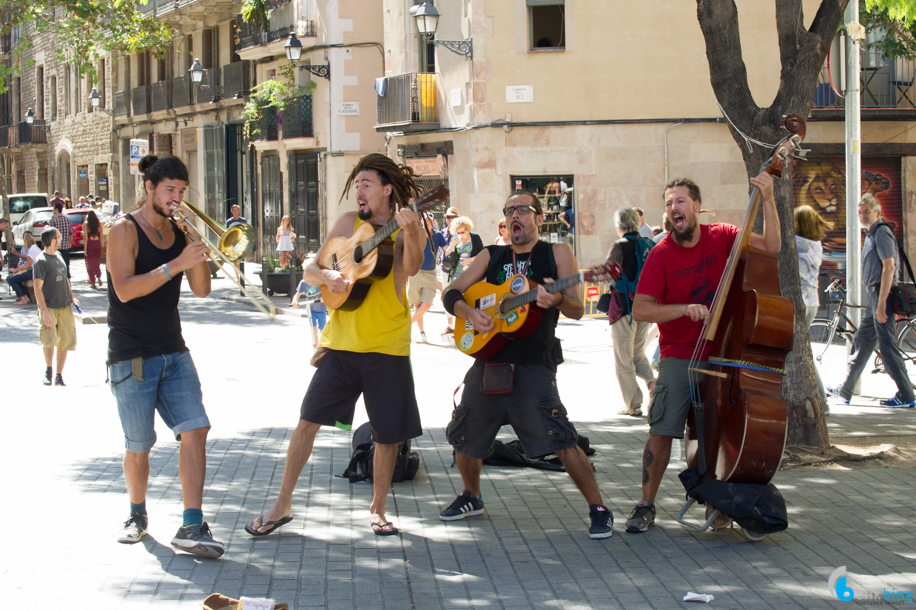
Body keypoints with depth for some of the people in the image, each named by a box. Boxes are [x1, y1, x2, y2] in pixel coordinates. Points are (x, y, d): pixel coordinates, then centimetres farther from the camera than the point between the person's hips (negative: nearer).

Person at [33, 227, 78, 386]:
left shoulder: (59, 257, 13)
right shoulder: (41, 261, -10)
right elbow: (37, 288, -14)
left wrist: (71, 297, 15)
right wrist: (45, 311, -20)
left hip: (65, 307, 7)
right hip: (49, 308, -7)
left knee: (66, 341, 4)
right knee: (48, 340, -20)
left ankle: (59, 376, 15)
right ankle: (48, 369, 3)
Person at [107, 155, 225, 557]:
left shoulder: (178, 232, 9)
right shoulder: (125, 231, -7)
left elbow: (201, 290, 3)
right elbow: (125, 289, -21)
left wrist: (196, 243, -10)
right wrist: (176, 264, -27)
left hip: (173, 352, 5)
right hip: (132, 356, -5)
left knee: (195, 430, -9)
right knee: (138, 446, 2)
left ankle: (192, 527, -10)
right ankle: (138, 516, 27)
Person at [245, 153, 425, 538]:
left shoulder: (406, 228, 0)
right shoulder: (349, 223, 7)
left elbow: (412, 267, -21)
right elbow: (310, 271, 7)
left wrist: (410, 232, -39)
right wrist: (327, 276, -16)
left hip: (387, 347, -2)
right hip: (342, 342, 2)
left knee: (388, 433, 3)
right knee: (309, 418, -3)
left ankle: (377, 510, 21)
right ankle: (282, 505, 6)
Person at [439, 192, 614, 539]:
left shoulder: (557, 254, 2)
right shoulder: (491, 257, 14)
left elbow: (577, 311, -5)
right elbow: (451, 294, 11)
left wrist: (557, 299, -27)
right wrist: (469, 313, -10)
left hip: (533, 366, -5)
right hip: (489, 362, 5)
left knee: (561, 440, -16)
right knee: (463, 436, 14)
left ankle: (599, 510, -7)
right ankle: (471, 498, 38)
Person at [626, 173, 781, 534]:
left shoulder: (722, 238, 0)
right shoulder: (661, 255, -7)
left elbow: (770, 247, -10)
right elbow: (640, 310, -13)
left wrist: (768, 201, -21)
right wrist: (684, 309, -26)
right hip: (679, 359, -2)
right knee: (661, 432, -9)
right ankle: (646, 505, 3)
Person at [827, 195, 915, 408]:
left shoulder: (882, 232, -11)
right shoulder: (871, 234, 19)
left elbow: (889, 267, -20)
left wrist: (881, 302, -25)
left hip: (882, 294, -10)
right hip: (873, 296, 10)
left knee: (887, 345, -10)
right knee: (861, 342, 13)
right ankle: (845, 390, 20)